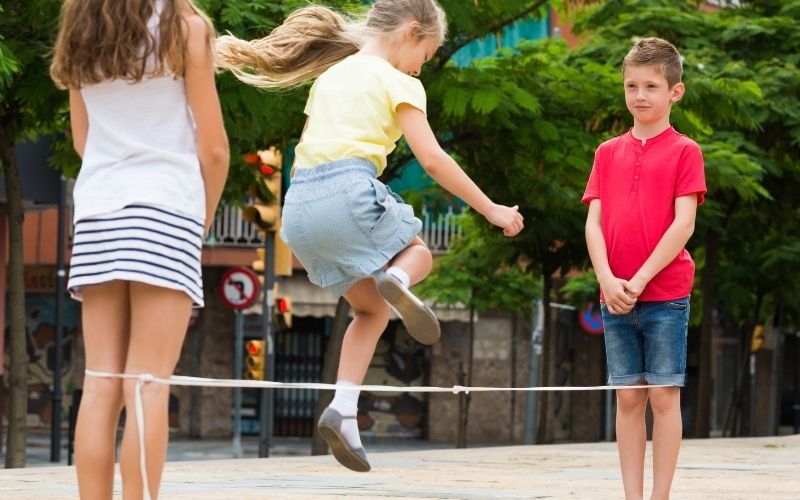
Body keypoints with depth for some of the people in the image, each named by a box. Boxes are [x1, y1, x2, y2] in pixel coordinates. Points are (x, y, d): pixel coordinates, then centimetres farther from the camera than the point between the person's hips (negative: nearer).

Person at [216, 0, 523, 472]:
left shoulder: (331, 75, 25)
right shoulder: (397, 82, 3)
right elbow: (433, 159, -4)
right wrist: (491, 209, 2)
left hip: (300, 203, 6)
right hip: (349, 190, -6)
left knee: (371, 309, 19)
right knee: (418, 253, 22)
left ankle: (343, 411, 2)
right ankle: (396, 282, -16)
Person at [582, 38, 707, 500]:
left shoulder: (684, 151, -2)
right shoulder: (608, 153, 11)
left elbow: (683, 225, -9)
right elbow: (594, 223, 6)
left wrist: (639, 280, -13)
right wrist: (608, 280, -9)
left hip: (665, 294, -4)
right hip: (615, 296, 4)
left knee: (664, 395, -1)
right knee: (628, 397, 6)